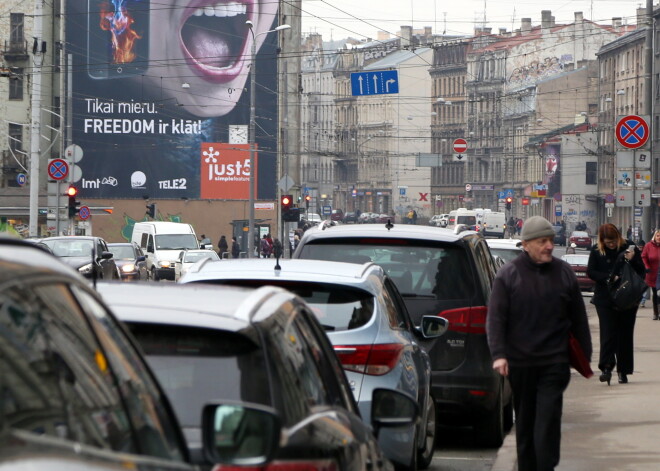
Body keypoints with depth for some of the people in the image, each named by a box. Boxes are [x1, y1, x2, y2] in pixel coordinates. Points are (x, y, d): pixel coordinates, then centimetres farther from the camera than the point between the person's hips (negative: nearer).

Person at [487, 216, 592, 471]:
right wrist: (498, 354, -15)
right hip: (520, 362, 0)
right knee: (524, 420, 11)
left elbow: (578, 317, 12)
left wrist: (585, 355, 13)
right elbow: (495, 318, -4)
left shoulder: (564, 272, 5)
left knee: (548, 419, -10)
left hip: (554, 362, 0)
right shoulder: (509, 274, -1)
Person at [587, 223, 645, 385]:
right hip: (605, 298, -1)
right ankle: (606, 367, -11)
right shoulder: (596, 251, -1)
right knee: (607, 333, -9)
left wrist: (632, 260, -19)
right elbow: (590, 272, -4)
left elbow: (642, 270, 1)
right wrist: (609, 278, -17)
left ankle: (623, 370, 12)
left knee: (625, 334, 5)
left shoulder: (629, 247, -1)